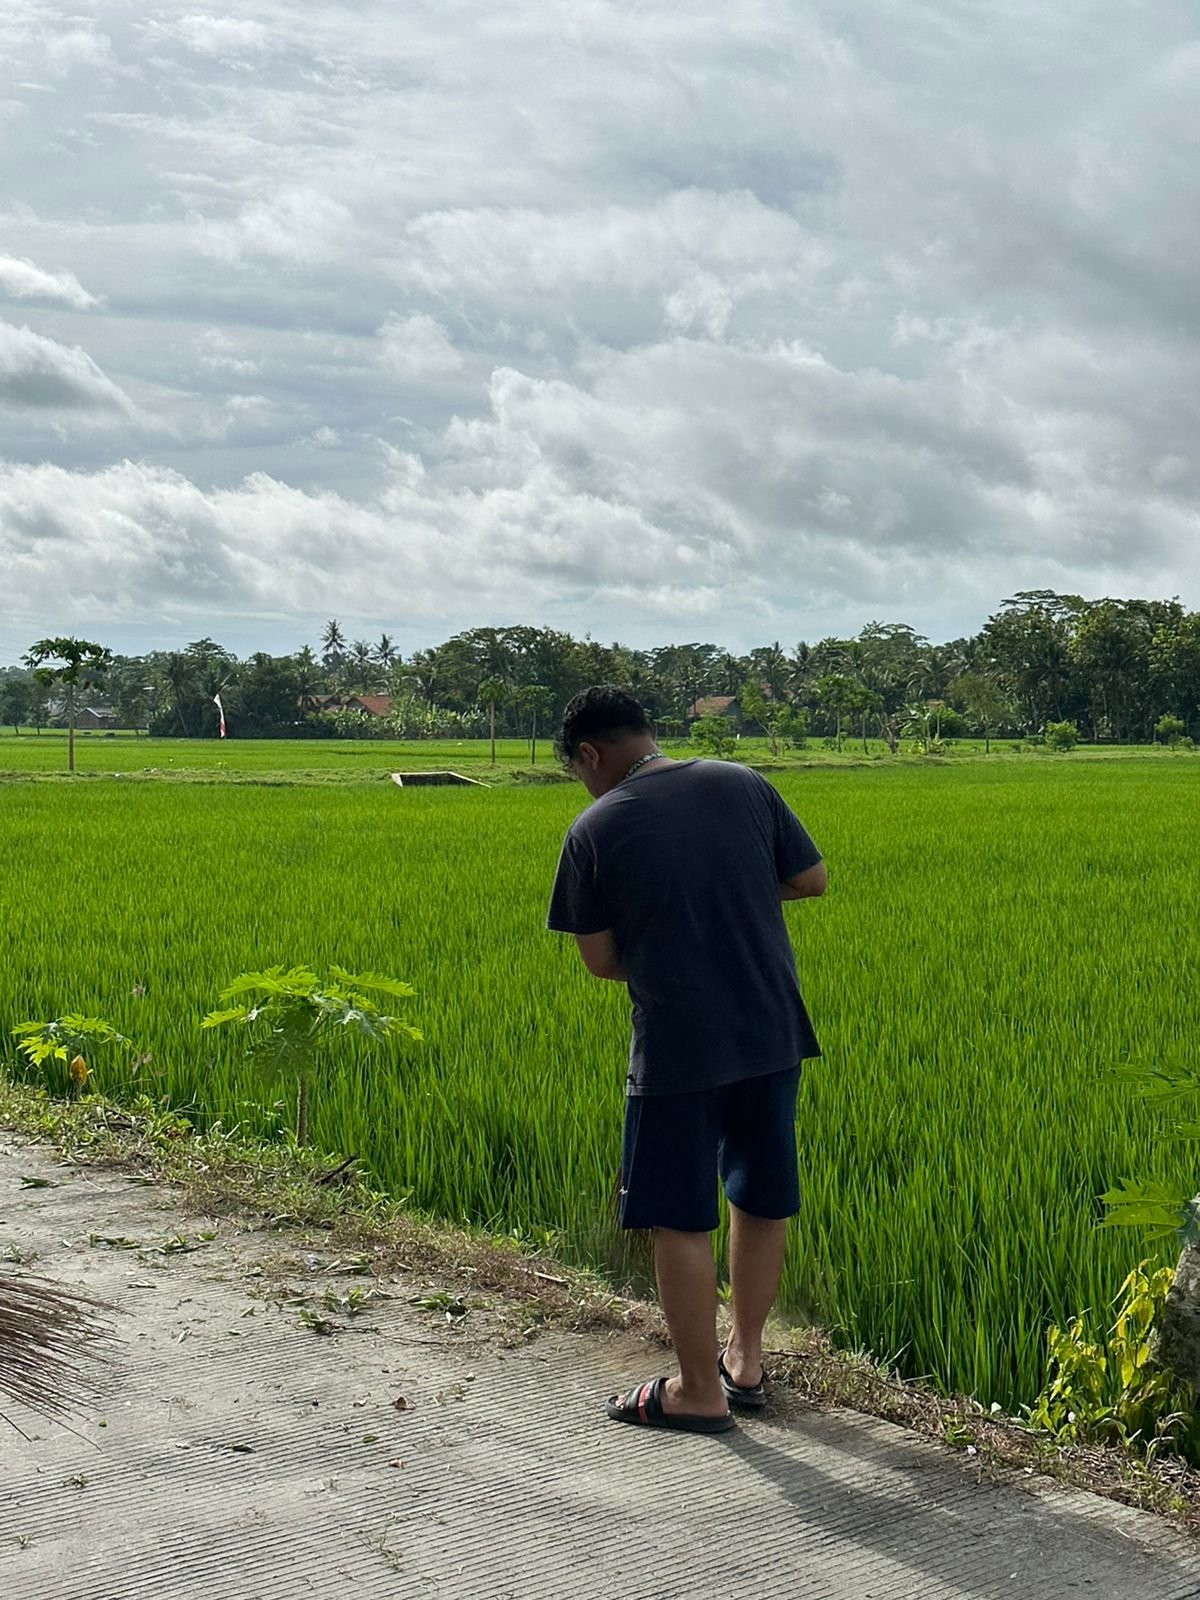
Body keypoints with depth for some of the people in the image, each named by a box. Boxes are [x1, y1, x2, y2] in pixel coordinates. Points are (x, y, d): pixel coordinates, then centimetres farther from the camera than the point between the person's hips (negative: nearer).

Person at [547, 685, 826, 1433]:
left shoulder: (595, 830, -8)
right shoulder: (743, 785, 2)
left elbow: (601, 960, -4)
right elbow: (812, 879, 9)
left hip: (677, 1049, -5)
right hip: (772, 1034, 5)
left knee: (680, 1221, 7)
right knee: (761, 1203, 18)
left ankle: (699, 1390, 16)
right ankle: (745, 1357, 32)